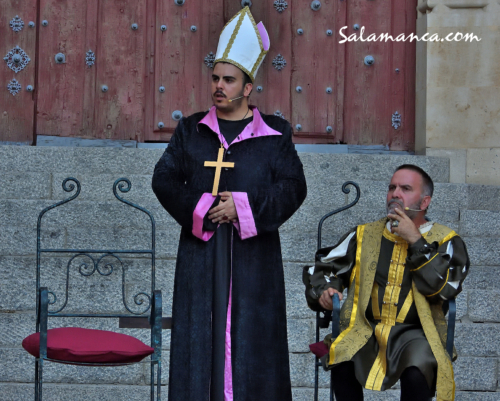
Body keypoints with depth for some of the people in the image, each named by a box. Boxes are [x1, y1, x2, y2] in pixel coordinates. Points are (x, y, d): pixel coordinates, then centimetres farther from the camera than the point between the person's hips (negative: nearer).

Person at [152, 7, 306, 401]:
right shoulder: (191, 130, 9)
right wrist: (199, 207, -12)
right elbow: (164, 178, 4)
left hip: (253, 252, -1)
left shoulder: (275, 134, 4)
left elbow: (294, 187, -2)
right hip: (201, 249, 1)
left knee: (252, 332, -1)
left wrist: (244, 208, -13)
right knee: (201, 333, -1)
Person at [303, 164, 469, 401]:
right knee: (341, 358, -33)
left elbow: (441, 288, -6)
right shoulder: (364, 235, 18)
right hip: (364, 329, 2)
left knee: (418, 370, -36)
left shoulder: (445, 241, 11)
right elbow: (320, 268, 24)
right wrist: (323, 290, 1)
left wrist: (416, 241, -6)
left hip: (415, 333, -2)